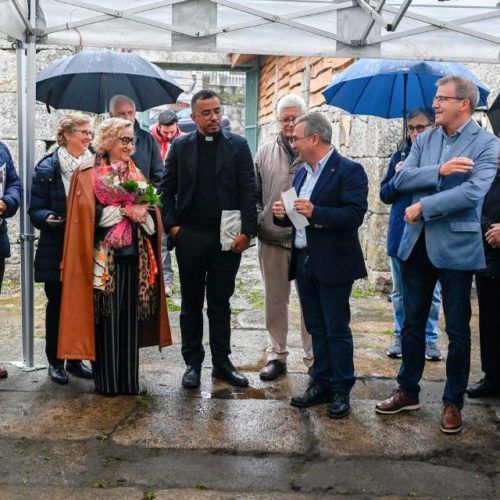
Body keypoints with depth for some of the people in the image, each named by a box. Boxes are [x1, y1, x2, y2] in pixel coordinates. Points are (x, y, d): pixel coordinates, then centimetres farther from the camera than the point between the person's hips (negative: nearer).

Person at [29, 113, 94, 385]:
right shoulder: (47, 168, -5)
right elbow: (36, 211, -5)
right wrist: (48, 218, -25)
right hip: (57, 251, -3)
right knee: (57, 305, 7)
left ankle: (76, 359, 22)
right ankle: (55, 361, 19)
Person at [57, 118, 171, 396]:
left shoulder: (137, 174, 16)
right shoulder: (88, 173, 1)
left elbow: (152, 211, 9)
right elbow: (89, 213, -11)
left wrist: (142, 214, -13)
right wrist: (126, 211, -13)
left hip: (134, 256, 5)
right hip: (104, 257, -4)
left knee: (130, 318, 6)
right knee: (106, 319, -1)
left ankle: (129, 379, 14)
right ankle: (107, 380, 8)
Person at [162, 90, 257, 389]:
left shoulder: (238, 146, 2)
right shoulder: (180, 147, 5)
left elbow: (248, 191, -2)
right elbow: (168, 189, 7)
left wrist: (246, 231, -11)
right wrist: (171, 225, -5)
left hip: (227, 237, -1)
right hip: (189, 237, 1)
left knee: (220, 304, 9)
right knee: (191, 304, 10)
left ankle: (222, 363, 19)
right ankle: (193, 362, 21)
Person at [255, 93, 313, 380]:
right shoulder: (266, 153, 10)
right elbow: (255, 192, 13)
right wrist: (257, 219, 0)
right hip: (272, 238, 3)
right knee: (275, 301, 12)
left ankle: (314, 358, 18)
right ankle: (277, 355, 25)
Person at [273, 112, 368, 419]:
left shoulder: (349, 171, -11)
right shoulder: (302, 172, 14)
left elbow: (355, 215, -20)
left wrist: (315, 212, -27)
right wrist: (284, 214, -2)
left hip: (333, 264, -7)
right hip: (304, 261, 8)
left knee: (337, 330, 2)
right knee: (316, 328, 15)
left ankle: (342, 390, 15)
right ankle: (321, 384, 26)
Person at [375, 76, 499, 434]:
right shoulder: (424, 140, 8)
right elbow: (401, 180, -3)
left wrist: (423, 207, -18)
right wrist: (439, 170, -18)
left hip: (456, 247, -5)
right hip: (417, 244, 5)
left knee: (458, 330, 7)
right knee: (412, 323, 14)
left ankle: (453, 402, 21)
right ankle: (408, 392, 29)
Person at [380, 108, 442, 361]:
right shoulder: (400, 157, 8)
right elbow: (385, 195, 9)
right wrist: (397, 177, -10)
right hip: (400, 234, 3)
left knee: (431, 292, 7)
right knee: (400, 292, 12)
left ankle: (430, 338, 19)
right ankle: (400, 336, 25)